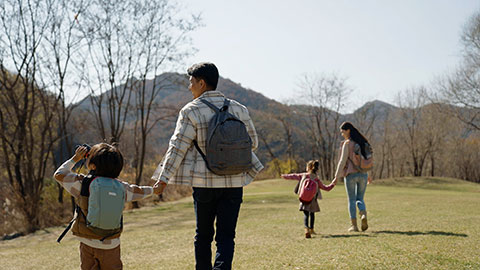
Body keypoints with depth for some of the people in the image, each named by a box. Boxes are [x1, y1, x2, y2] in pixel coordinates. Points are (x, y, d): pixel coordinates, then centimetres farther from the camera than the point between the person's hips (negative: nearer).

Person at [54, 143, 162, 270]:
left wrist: (75, 159, 8)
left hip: (88, 244, -1)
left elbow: (58, 174, 0)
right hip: (111, 245, 2)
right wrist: (154, 190, 32)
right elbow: (139, 192, 13)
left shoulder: (81, 183, -13)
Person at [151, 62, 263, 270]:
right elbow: (252, 142, 13)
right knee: (226, 235, 4)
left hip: (204, 182, -2)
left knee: (203, 235, 15)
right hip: (234, 182, 2)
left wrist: (163, 178, -4)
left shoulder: (191, 111, -6)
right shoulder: (239, 109, 6)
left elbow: (178, 147, -9)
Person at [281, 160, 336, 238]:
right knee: (312, 213, 21)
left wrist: (285, 176, 30)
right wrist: (333, 184, 20)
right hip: (313, 200, 1)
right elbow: (325, 188, 6)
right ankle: (311, 229, 32)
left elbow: (294, 176, 15)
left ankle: (306, 229, -27)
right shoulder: (316, 179, 2)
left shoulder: (303, 175, 4)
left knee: (306, 214, -4)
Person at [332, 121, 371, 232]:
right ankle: (363, 215, -13)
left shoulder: (347, 143, -9)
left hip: (351, 174, -5)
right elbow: (366, 158, 15)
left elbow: (343, 161, -13)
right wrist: (367, 174, 26)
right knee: (360, 199, 15)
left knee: (351, 200, 6)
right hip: (362, 174, 5)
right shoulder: (361, 142, 9)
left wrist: (337, 176, -11)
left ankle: (354, 225, 5)